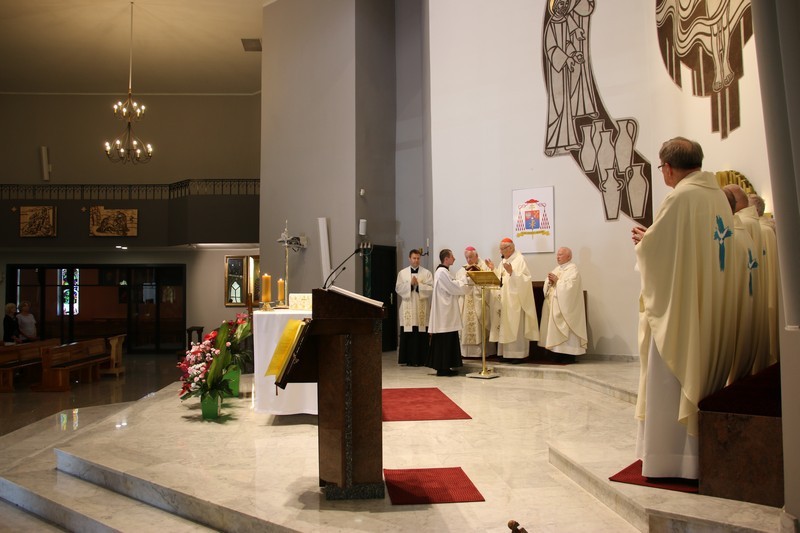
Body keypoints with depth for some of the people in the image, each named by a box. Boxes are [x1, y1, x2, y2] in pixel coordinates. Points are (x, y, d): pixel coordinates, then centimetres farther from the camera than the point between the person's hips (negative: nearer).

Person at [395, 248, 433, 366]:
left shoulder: (427, 273, 6)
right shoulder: (402, 273, 10)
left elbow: (431, 288, -3)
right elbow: (398, 288, 1)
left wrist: (418, 284, -13)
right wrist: (410, 284, -10)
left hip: (422, 308, -1)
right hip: (407, 308, 1)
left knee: (421, 335, -3)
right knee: (408, 334, -1)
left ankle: (420, 360, 4)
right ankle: (409, 359, 5)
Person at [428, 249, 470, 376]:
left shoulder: (443, 271, 17)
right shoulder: (442, 272, -16)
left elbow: (452, 286, 19)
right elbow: (454, 288, -16)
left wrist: (463, 281, 6)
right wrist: (465, 281, -2)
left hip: (446, 311, 10)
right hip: (445, 312, -10)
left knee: (446, 340, 11)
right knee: (445, 339, -6)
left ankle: (444, 367, 15)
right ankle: (443, 368, -2)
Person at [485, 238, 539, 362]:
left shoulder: (520, 259, -9)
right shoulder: (503, 261, 15)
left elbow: (525, 278, -19)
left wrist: (512, 272, -29)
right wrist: (493, 269, 4)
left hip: (514, 300, -8)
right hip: (504, 299, 8)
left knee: (515, 327, -6)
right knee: (506, 327, 8)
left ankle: (518, 354, -1)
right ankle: (507, 353, 14)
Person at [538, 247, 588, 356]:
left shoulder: (573, 269, -8)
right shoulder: (557, 269, 18)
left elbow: (570, 286, -21)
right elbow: (547, 285, 17)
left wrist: (557, 280, -16)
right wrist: (550, 281, -4)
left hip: (565, 306, -8)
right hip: (554, 305, 8)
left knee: (565, 330, -8)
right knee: (555, 330, 7)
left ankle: (568, 354, -4)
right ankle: (558, 352, 11)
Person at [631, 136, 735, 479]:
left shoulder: (681, 198, -17)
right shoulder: (719, 196, 9)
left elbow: (654, 249, -15)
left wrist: (642, 240, 6)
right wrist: (652, 237, 16)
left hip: (680, 310, -8)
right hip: (713, 310, 8)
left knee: (672, 383, 2)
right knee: (703, 377, 17)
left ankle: (672, 459, 10)